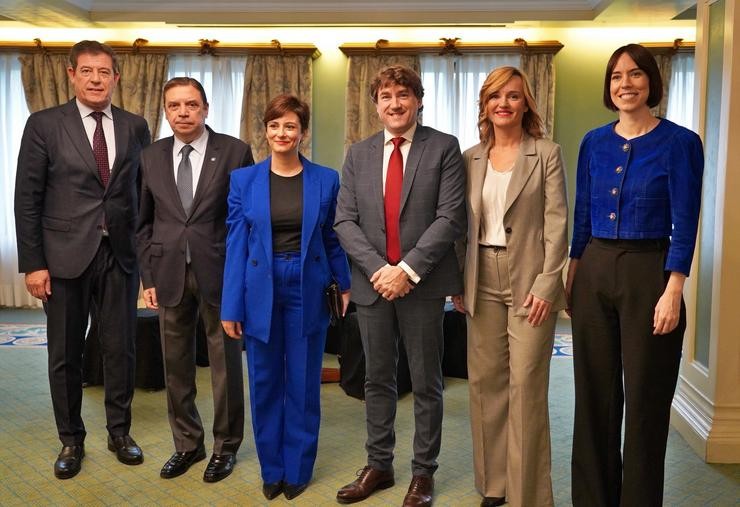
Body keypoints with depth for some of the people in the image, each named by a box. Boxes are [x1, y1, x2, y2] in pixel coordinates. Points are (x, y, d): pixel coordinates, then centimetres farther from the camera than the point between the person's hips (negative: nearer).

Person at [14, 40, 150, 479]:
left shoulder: (136, 127, 6)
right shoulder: (44, 124, -1)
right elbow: (27, 199, -3)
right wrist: (33, 263, -7)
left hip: (121, 254, 2)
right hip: (65, 255, -1)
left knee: (121, 349, 9)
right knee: (65, 355, 9)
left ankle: (120, 432, 27)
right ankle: (71, 440, 26)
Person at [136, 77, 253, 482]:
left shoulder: (234, 151, -3)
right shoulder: (151, 157, 8)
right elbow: (144, 222, 11)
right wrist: (148, 276, 5)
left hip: (219, 272, -3)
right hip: (169, 274, 3)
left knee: (225, 363, 6)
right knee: (176, 365, 11)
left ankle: (225, 446, 23)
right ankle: (187, 443, 28)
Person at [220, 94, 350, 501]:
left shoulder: (326, 179, 0)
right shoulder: (244, 179, 0)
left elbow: (332, 238, 7)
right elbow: (236, 245, -1)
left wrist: (345, 285, 3)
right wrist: (231, 306, -4)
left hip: (308, 290, 0)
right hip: (261, 291, 1)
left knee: (303, 384, 9)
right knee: (265, 383, 10)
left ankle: (298, 468, 26)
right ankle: (271, 468, 29)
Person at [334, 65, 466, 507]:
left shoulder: (444, 148, -2)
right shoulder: (358, 155, 9)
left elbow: (451, 218, -10)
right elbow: (345, 221, 3)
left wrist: (408, 269, -17)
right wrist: (378, 268, -12)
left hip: (422, 283, -3)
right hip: (372, 282, 4)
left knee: (426, 383, 8)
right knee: (378, 380, 14)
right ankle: (379, 465, 28)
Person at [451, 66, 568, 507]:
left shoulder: (547, 153, -1)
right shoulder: (471, 158, 10)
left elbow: (557, 223, -6)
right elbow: (463, 225, 11)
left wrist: (547, 285, -13)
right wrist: (458, 282, 7)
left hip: (529, 281, -4)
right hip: (483, 281, 4)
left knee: (526, 385, -2)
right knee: (485, 381, 8)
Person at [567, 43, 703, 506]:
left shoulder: (680, 143, -6)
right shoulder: (594, 142, 7)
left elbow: (685, 225, -10)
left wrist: (673, 292, -16)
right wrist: (572, 275, 9)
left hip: (649, 273, -4)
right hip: (594, 272, 5)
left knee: (645, 397, 6)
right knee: (595, 393, 12)